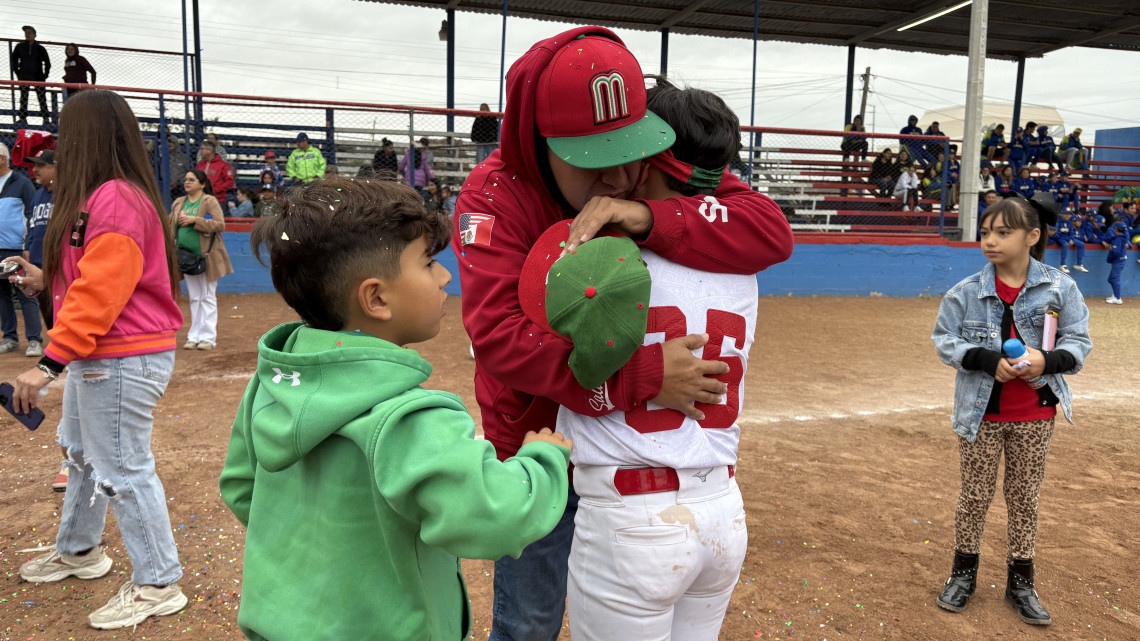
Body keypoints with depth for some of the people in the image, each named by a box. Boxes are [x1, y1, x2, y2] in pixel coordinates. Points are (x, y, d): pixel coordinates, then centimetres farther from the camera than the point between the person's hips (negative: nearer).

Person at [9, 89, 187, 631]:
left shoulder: (116, 201, -21)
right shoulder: (100, 197, 13)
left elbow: (100, 293, -26)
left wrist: (50, 362, -26)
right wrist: (46, 280, 20)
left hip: (122, 361, -11)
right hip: (96, 357, 11)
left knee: (121, 470, -3)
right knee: (81, 450, 25)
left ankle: (157, 585, 10)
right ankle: (78, 551, 45)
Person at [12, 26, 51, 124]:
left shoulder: (40, 48, 3)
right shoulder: (20, 47, 6)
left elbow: (47, 63, 8)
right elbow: (14, 60, 14)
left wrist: (45, 75, 3)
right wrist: (17, 72, 7)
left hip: (38, 76, -2)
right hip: (24, 76, 2)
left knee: (42, 98, -4)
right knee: (23, 97, 3)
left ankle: (46, 118, -2)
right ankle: (22, 117, 6)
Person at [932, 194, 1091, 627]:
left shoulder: (1060, 289, -5)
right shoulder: (966, 292, -7)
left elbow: (1078, 342, -1)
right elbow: (944, 340, -5)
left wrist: (1048, 360, -22)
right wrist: (988, 359, -19)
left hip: (1034, 416, 1)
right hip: (981, 413, 0)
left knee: (1025, 498, 13)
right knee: (975, 495, 11)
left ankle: (1020, 583, 29)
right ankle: (964, 573, 29)